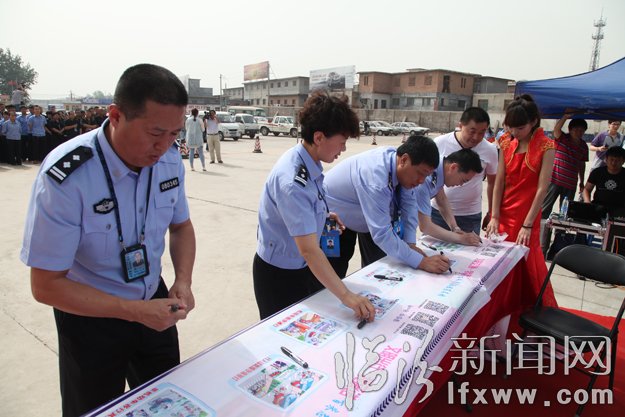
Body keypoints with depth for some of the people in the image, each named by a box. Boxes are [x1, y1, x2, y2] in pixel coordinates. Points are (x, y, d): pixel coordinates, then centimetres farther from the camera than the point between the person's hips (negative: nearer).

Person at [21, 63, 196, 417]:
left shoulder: (170, 159, -14)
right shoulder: (66, 176, -29)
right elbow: (46, 285, -21)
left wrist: (183, 281, -15)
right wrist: (135, 311, -27)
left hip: (154, 301, 4)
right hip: (91, 315, -4)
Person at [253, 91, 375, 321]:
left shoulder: (310, 163, -5)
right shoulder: (292, 181, -32)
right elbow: (309, 250, -35)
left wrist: (323, 215, 2)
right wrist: (346, 296, -35)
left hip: (305, 267, 8)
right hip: (279, 276, -8)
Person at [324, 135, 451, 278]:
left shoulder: (401, 167, -18)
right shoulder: (375, 178, -40)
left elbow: (409, 204, -8)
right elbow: (382, 234, -40)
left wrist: (410, 243, -17)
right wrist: (421, 262, -37)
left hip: (357, 218, 7)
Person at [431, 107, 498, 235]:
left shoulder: (490, 150, -5)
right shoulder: (440, 143, -9)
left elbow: (492, 183, 10)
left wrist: (491, 213, 15)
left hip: (471, 216, 1)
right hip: (438, 212, 0)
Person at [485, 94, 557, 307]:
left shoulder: (545, 146, -9)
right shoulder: (506, 142, 1)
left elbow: (542, 188, -12)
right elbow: (499, 181, -2)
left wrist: (527, 225, -15)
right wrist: (494, 217, -6)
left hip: (527, 214, -3)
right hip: (503, 212, 3)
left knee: (528, 263, 5)